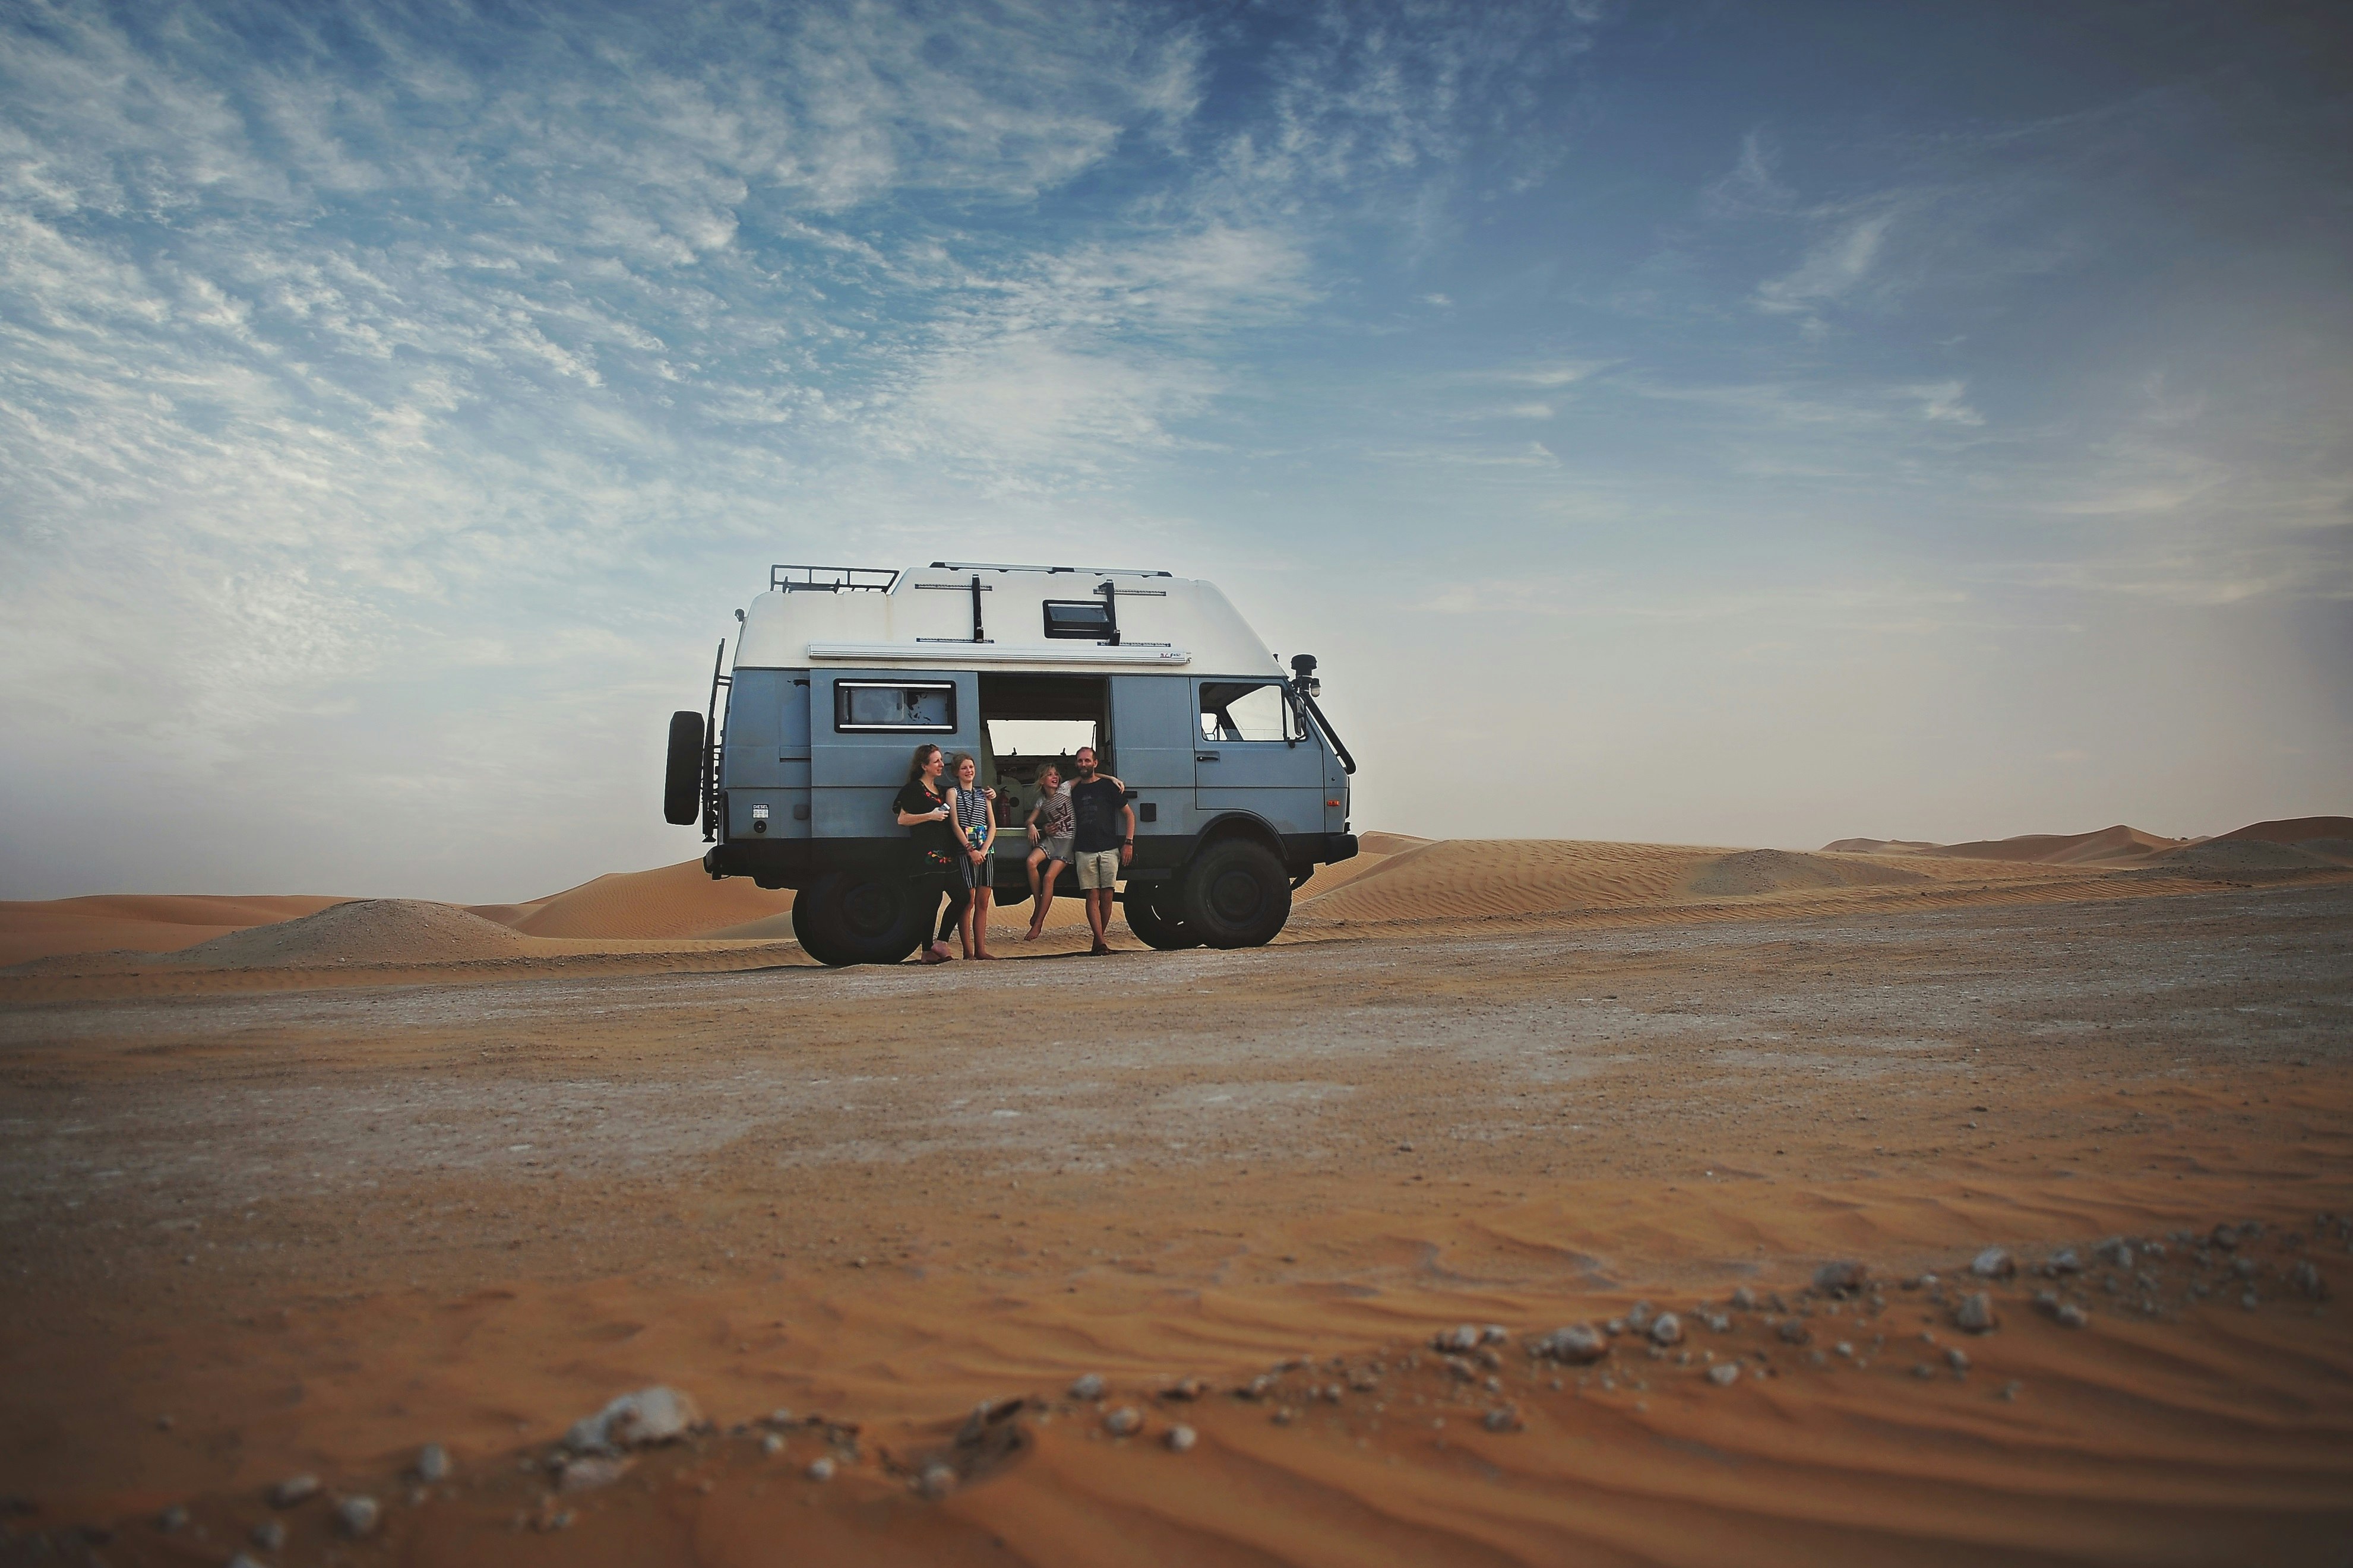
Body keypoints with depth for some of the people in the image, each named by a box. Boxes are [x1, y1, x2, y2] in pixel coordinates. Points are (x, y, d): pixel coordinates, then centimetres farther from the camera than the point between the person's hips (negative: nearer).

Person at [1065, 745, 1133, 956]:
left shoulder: (1109, 786, 7)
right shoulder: (1074, 791, 17)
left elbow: (1129, 814, 7)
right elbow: (1071, 819, 29)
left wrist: (1128, 843, -3)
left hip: (1109, 849, -2)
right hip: (1084, 852, 2)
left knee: (1106, 896, -1)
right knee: (1092, 896, -6)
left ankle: (1099, 939, 9)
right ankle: (1100, 942, -10)